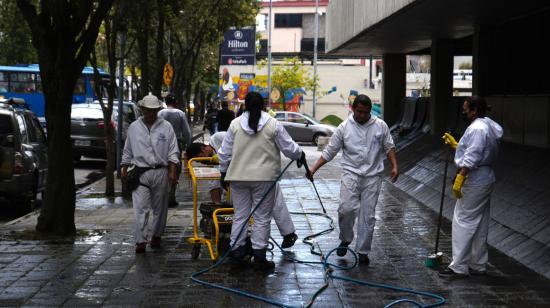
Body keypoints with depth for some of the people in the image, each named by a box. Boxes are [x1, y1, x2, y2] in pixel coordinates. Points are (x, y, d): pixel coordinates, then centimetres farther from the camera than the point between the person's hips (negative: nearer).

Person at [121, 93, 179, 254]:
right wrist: (124, 170, 12)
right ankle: (140, 241, -11)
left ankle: (156, 236, 27)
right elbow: (127, 151, 15)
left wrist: (172, 172, -5)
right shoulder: (134, 127, 7)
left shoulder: (166, 127, 2)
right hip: (140, 173, 0)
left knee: (160, 207, 10)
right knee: (140, 208, -9)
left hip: (160, 172, 0)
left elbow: (173, 152, 2)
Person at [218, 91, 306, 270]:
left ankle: (236, 254, 13)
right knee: (262, 218, 4)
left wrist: (223, 172, 18)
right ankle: (259, 256, 5)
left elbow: (225, 152, 6)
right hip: (264, 177, -2)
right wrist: (300, 156, 22)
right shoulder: (273, 125, -5)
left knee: (239, 216, 11)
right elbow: (288, 147, 2)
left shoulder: (235, 124, 2)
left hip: (238, 177, 3)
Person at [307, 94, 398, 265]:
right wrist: (313, 169, -5)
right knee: (347, 208, -17)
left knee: (368, 215, 1)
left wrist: (394, 166, -3)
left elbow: (389, 147, 11)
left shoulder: (380, 126, 3)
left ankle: (363, 251, 11)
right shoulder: (344, 128, 0)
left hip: (373, 176, 1)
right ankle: (345, 239, 9)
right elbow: (329, 152, 2)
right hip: (351, 174, -1)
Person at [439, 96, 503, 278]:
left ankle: (459, 267, -5)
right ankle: (478, 265, 22)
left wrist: (459, 180, -26)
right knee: (480, 225, 14)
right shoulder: (486, 126, 15)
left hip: (474, 181, -11)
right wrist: (455, 144, 23)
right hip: (485, 179, 11)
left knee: (463, 222, -7)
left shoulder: (477, 129, -18)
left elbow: (472, 158, -25)